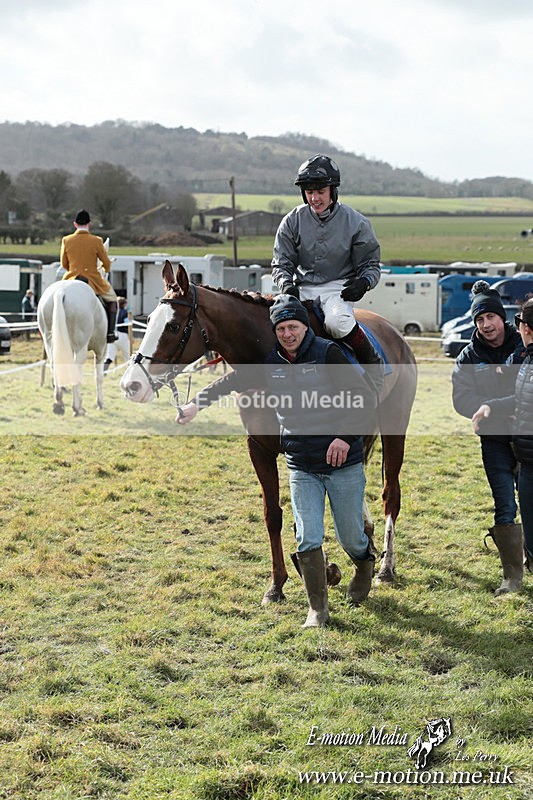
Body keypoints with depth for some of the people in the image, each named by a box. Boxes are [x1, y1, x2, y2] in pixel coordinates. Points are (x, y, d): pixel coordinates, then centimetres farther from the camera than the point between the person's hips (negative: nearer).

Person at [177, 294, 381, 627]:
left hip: (344, 463, -3)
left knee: (351, 538, 10)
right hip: (302, 468, 3)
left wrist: (346, 437, -24)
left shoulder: (328, 353, -12)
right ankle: (318, 608, 9)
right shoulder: (270, 363, 1)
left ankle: (366, 565, 45)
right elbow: (234, 381, 15)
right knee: (308, 540, -5)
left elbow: (367, 397, -14)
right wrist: (199, 401, 1)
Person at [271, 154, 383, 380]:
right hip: (302, 288, 3)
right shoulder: (292, 221, 2)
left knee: (337, 321, -35)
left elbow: (370, 264, 6)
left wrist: (364, 282, -17)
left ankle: (373, 363, -14)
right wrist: (287, 285, -16)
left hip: (338, 288, -3)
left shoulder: (355, 222, -2)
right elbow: (281, 263, 6)